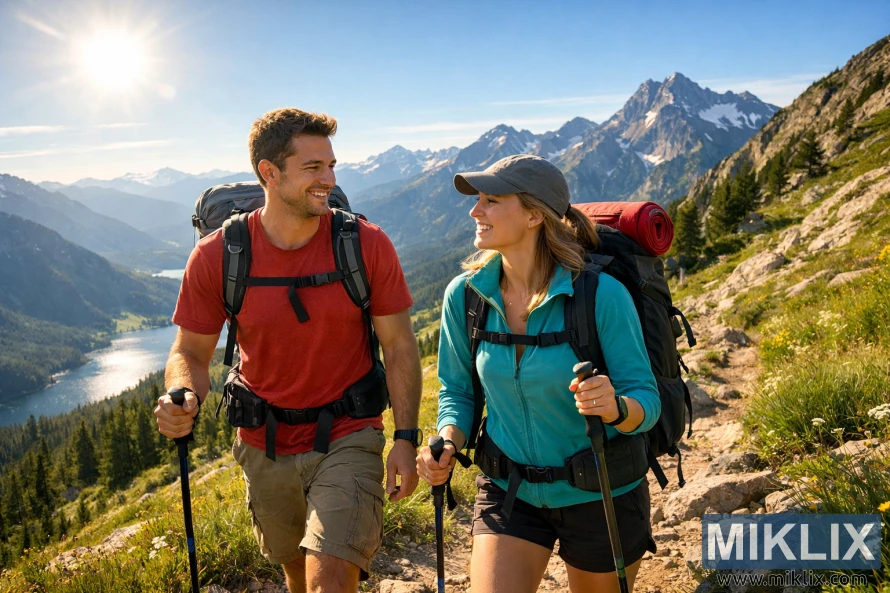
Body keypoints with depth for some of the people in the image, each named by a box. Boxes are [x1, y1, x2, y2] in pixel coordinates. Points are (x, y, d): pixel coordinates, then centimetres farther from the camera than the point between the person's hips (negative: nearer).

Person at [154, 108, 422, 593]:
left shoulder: (367, 245, -14)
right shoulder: (216, 256, -12)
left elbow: (399, 346, -8)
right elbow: (191, 352, -3)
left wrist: (406, 438, -13)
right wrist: (183, 399, -25)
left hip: (348, 438, -2)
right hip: (265, 447, 3)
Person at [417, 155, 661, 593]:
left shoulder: (601, 294, -22)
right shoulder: (464, 295, -11)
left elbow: (646, 400, -16)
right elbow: (458, 391, 2)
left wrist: (613, 406, -38)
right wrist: (447, 445, -16)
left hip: (601, 495, -1)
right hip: (509, 490, 2)